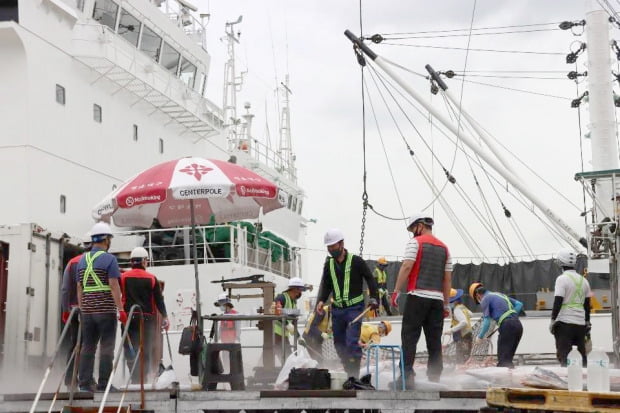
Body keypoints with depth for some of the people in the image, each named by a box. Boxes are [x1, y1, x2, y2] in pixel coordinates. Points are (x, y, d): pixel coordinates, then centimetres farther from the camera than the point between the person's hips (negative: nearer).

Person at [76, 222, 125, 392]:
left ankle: (85, 382, 9)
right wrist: (121, 309, -13)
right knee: (106, 347, -1)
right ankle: (103, 384, -2)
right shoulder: (109, 259, -7)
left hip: (87, 309, 6)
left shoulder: (83, 259, 12)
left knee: (88, 346, 9)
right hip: (106, 309, -6)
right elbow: (114, 286, -13)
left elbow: (79, 287, 14)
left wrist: (81, 308, 19)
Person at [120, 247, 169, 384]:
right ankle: (143, 377, 3)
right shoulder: (152, 279, 2)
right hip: (147, 318, 0)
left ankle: (135, 378, -7)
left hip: (129, 317, 0)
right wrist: (164, 317, 6)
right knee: (146, 350, 6)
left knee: (130, 349, 4)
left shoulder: (123, 277, 3)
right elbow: (159, 300, 1)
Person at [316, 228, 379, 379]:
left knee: (352, 342, -15)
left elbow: (370, 280, -1)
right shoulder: (329, 265, 10)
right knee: (339, 343, 9)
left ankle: (354, 375, -12)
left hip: (354, 308, -6)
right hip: (337, 309, 6)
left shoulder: (356, 261, -5)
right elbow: (326, 286, 14)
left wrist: (374, 298, -10)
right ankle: (349, 372, 21)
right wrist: (321, 300, -2)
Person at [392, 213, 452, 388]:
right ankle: (434, 379, 6)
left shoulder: (415, 242, 1)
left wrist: (396, 291, -9)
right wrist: (446, 304, 19)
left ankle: (406, 377, -13)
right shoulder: (444, 247, 18)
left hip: (418, 296, -5)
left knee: (409, 338, -5)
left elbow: (406, 267, -10)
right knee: (434, 341, 7)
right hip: (437, 299, 5)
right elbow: (447, 278, 17)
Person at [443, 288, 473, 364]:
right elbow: (470, 314, 33)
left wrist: (452, 330, -25)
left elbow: (464, 322, -28)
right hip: (468, 337, 10)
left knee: (461, 362, -11)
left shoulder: (457, 309, -15)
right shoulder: (463, 307, 13)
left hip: (462, 339, -10)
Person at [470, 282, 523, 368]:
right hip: (518, 324, 8)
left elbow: (487, 322, -4)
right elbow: (519, 304, 22)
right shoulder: (500, 295, 26)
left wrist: (480, 337, 7)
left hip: (507, 325, -8)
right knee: (508, 357, 13)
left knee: (503, 358, -6)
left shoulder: (485, 299, 3)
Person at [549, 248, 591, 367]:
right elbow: (587, 304, 16)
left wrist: (553, 320, -8)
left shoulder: (562, 279, -8)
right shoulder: (583, 280, 11)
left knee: (563, 355, -3)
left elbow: (558, 302, -14)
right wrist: (587, 322, 24)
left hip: (565, 322, -6)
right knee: (582, 354, 11)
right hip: (581, 323, 6)